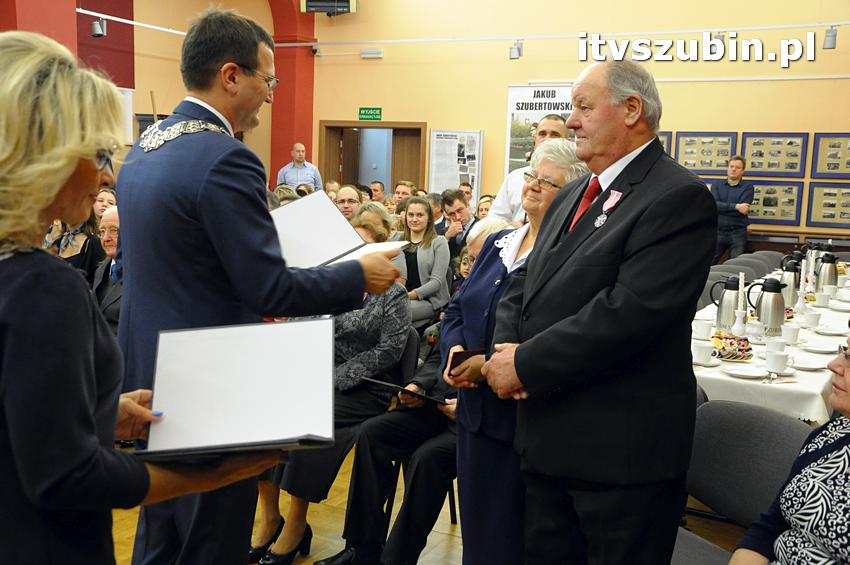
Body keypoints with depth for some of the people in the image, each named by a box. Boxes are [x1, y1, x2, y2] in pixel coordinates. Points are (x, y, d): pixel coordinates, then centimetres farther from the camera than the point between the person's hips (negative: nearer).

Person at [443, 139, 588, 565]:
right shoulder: (496, 244, 11)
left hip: (523, 421, -7)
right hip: (475, 413, 7)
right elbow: (456, 311, 13)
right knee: (474, 528, 20)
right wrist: (454, 349, -7)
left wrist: (491, 365, -23)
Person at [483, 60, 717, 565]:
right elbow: (525, 283, 13)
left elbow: (628, 312, -25)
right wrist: (505, 348, -6)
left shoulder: (679, 197, -15)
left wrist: (526, 365, -18)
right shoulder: (574, 195, 14)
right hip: (549, 438, 8)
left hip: (622, 448, -8)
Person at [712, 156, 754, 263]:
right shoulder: (716, 185, 10)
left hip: (738, 233, -2)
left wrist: (722, 208, -8)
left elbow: (742, 211, -11)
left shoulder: (748, 187, 3)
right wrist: (736, 206, -17)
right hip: (718, 232, 2)